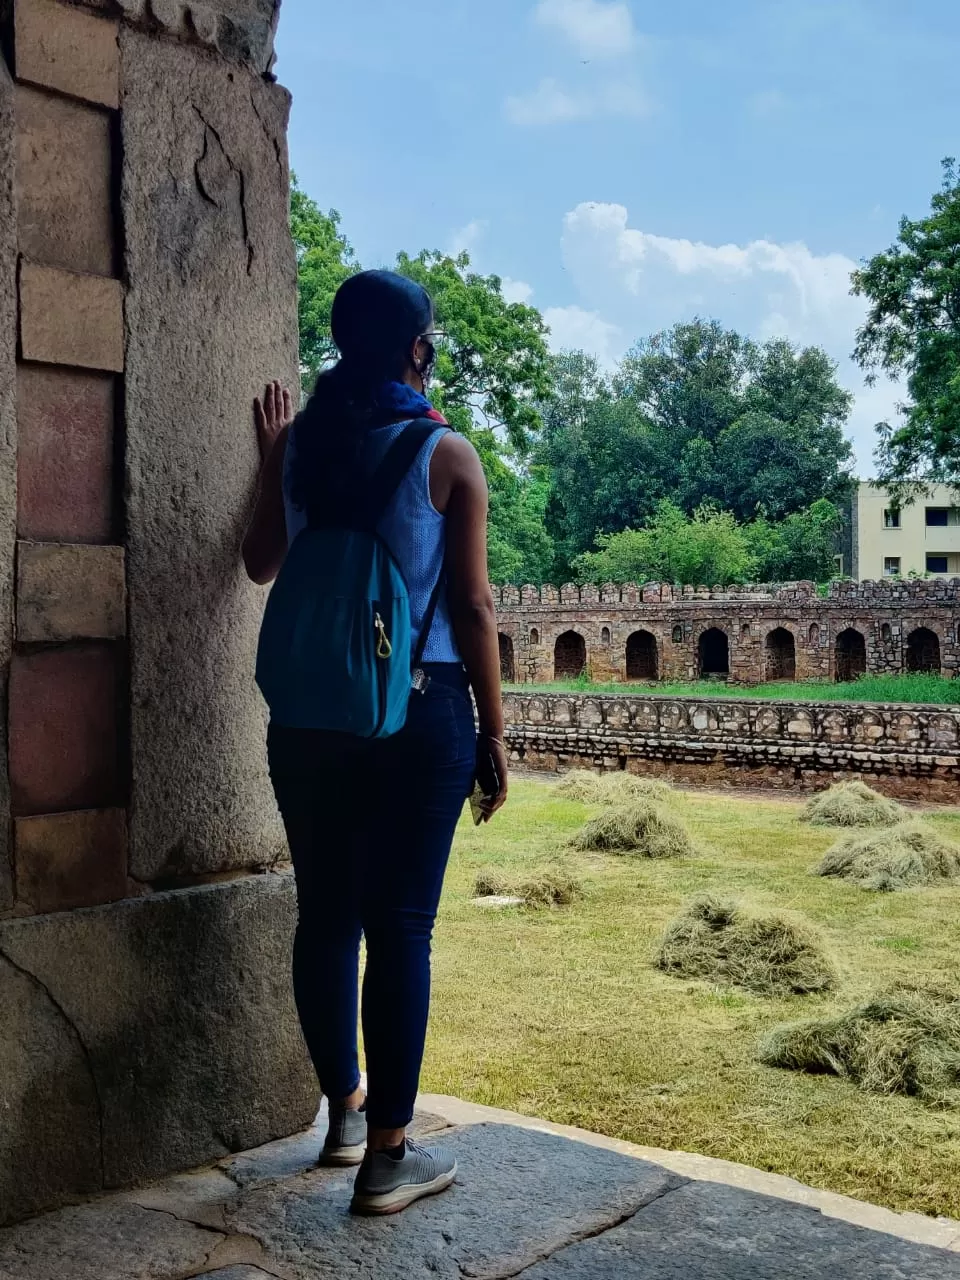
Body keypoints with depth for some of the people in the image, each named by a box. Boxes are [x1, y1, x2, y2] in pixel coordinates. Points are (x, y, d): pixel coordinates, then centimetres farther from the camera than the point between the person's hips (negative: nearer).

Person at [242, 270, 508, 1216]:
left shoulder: (299, 443, 6)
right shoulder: (447, 455, -6)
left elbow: (260, 563, 19)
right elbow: (471, 606, -7)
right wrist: (494, 734, 0)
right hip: (418, 713, -4)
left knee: (325, 914, 13)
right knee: (400, 925, 1)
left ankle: (345, 1112, 29)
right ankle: (388, 1156, 7)